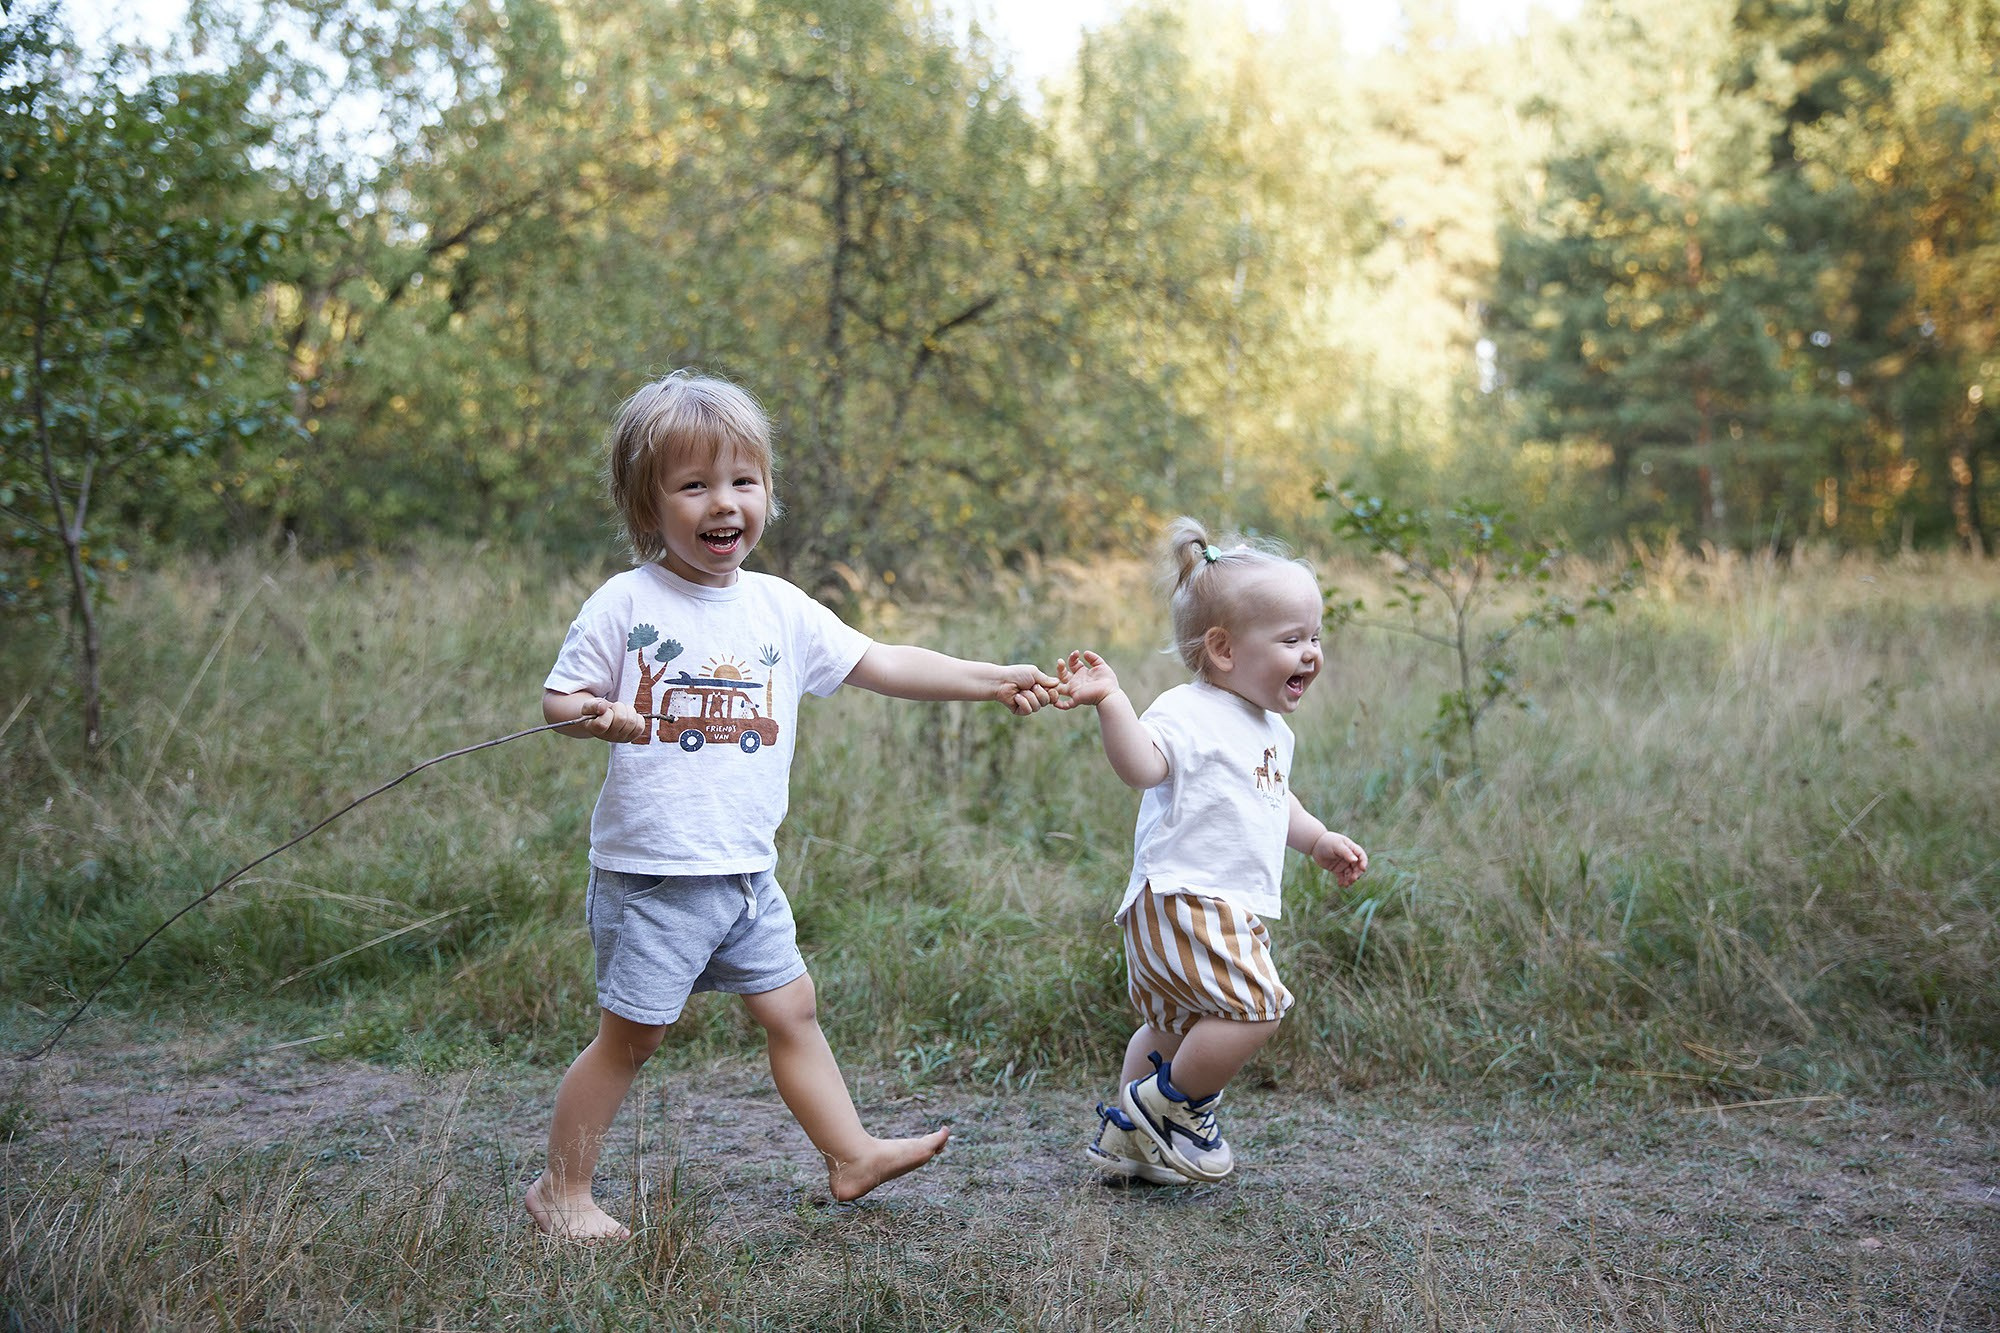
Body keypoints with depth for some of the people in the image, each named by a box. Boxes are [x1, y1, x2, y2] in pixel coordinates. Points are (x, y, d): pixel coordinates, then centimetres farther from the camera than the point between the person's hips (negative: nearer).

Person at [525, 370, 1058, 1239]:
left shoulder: (780, 608, 5)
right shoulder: (624, 604, -9)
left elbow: (879, 665, 6)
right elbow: (559, 699, -4)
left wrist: (991, 680, 0)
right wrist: (598, 715, -27)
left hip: (747, 875, 5)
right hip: (649, 875, -5)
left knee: (791, 1009, 14)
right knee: (630, 1034, 3)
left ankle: (851, 1156, 28)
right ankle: (560, 1189, 19)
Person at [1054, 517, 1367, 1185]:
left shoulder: (1270, 728, 15)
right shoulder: (1188, 713, -16)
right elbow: (1141, 766, -35)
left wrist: (1320, 840, 29)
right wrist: (1111, 701, -47)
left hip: (1232, 910, 11)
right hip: (1182, 900, -11)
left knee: (1173, 1029, 19)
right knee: (1255, 1007, -17)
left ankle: (1124, 1139, 33)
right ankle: (1172, 1107, 2)